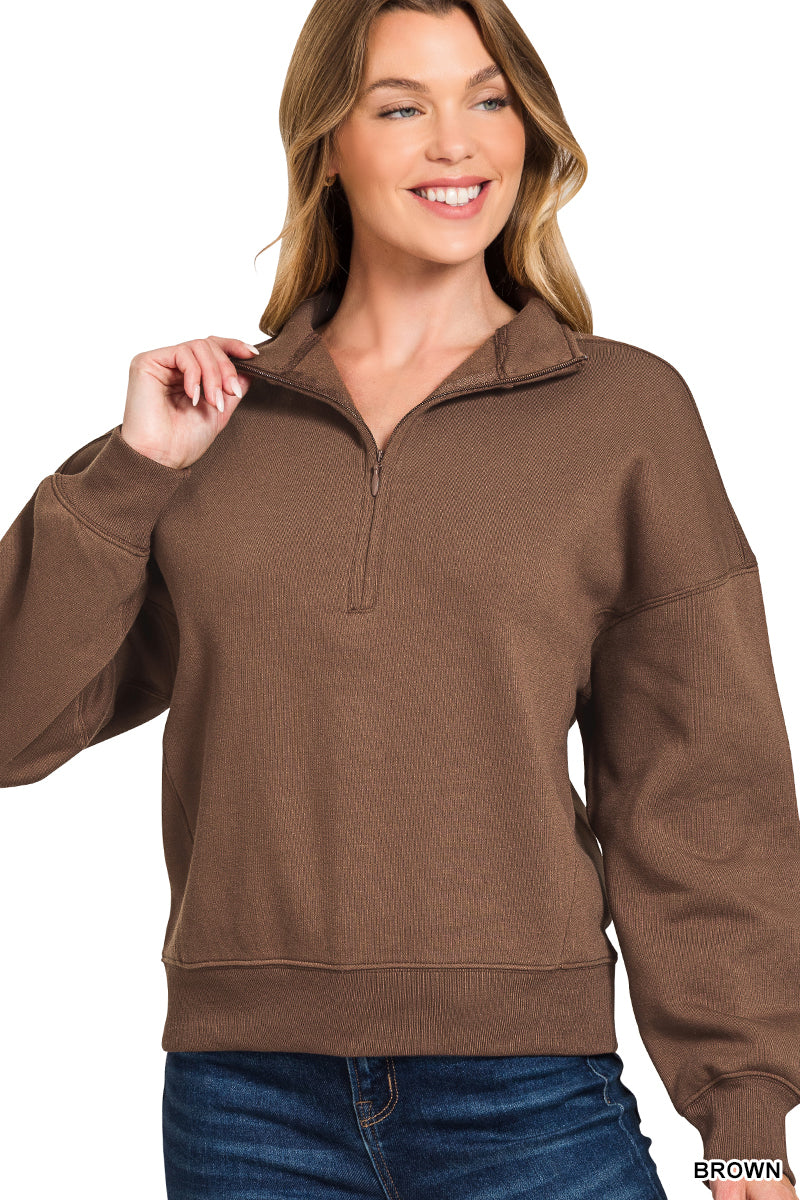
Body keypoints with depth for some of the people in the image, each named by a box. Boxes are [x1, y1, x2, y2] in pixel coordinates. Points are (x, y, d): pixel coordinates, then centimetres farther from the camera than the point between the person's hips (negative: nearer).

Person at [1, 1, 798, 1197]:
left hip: (527, 1092, -1)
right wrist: (131, 470, -6)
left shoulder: (627, 410, 2)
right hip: (245, 1092, 2)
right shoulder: (215, 411, 7)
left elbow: (703, 784, 1)